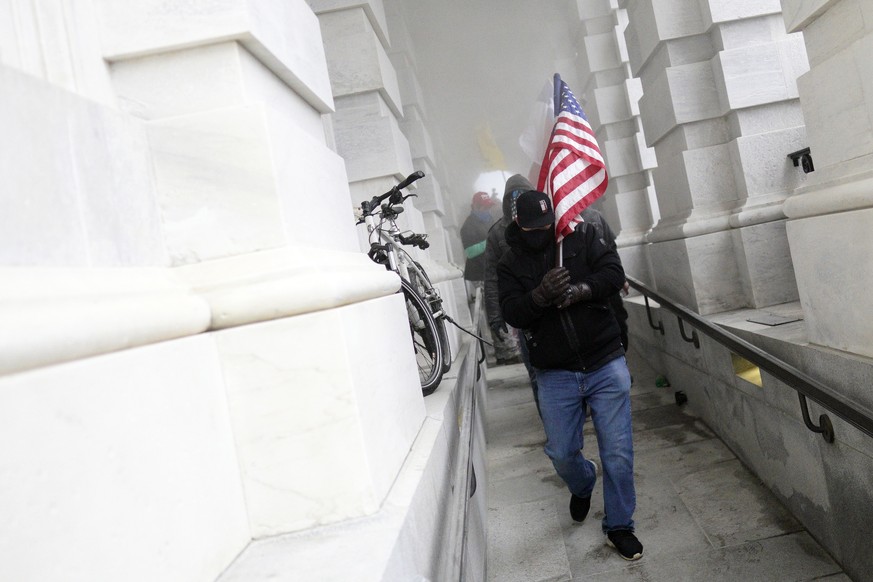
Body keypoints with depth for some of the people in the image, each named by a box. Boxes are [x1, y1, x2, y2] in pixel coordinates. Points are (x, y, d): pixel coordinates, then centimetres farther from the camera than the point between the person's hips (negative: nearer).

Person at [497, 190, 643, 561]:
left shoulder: (583, 237, 0)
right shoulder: (510, 265, 2)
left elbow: (614, 273, -10)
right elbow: (511, 313, -10)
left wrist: (579, 290, -28)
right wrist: (539, 295, -30)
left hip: (606, 366, -1)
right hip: (555, 376, 1)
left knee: (618, 452, 2)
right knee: (561, 453, 8)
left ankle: (618, 526, 23)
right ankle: (583, 486, 44)